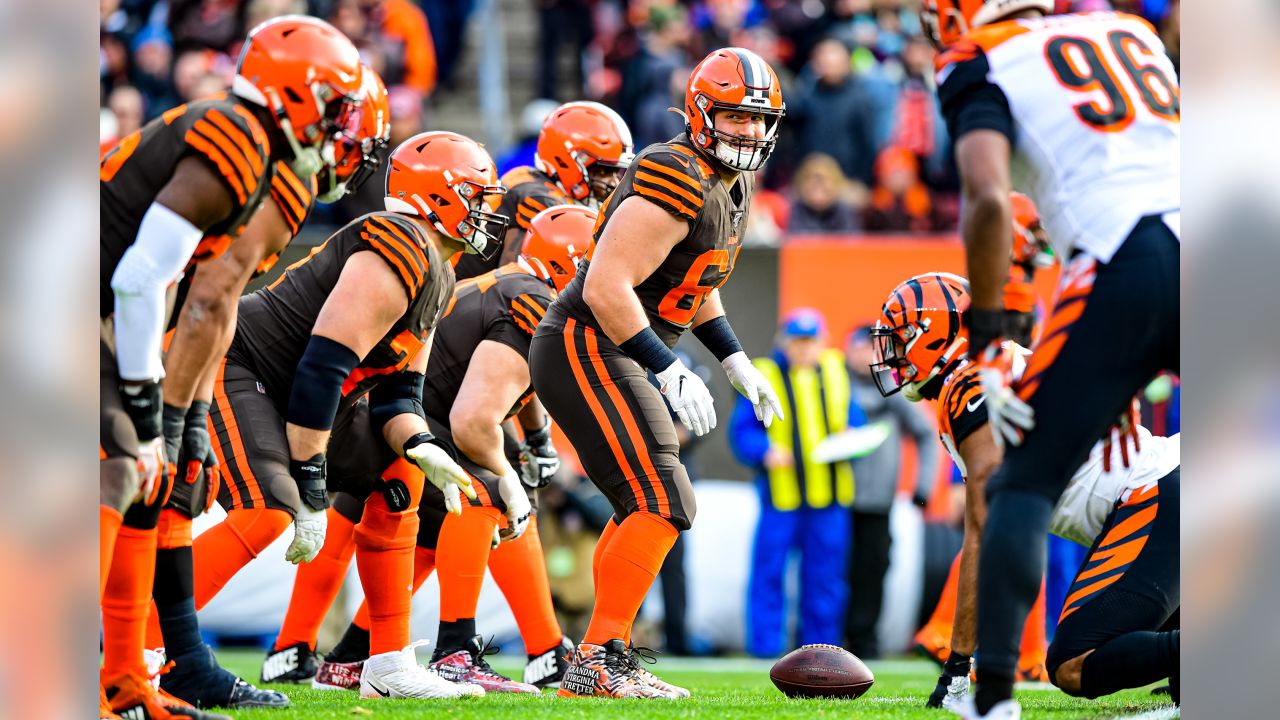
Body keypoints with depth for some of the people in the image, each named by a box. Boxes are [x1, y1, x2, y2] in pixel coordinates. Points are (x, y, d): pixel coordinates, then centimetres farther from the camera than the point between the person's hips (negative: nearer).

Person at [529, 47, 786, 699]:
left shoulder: (731, 186, 12)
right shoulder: (678, 181, -20)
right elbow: (606, 286, -26)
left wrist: (736, 363, 20)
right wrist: (671, 373, -28)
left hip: (611, 357, 11)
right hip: (585, 349, -11)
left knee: (642, 508, 15)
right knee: (660, 505, -16)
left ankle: (606, 660, 19)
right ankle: (596, 664, -17)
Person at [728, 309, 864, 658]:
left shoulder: (835, 372, 14)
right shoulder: (763, 376, 3)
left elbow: (855, 420, 16)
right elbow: (742, 430, -1)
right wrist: (765, 452, -19)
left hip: (830, 496, 3)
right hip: (781, 494, -3)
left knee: (826, 573, 6)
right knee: (770, 571, -5)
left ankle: (821, 643, 13)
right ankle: (766, 643, 1)